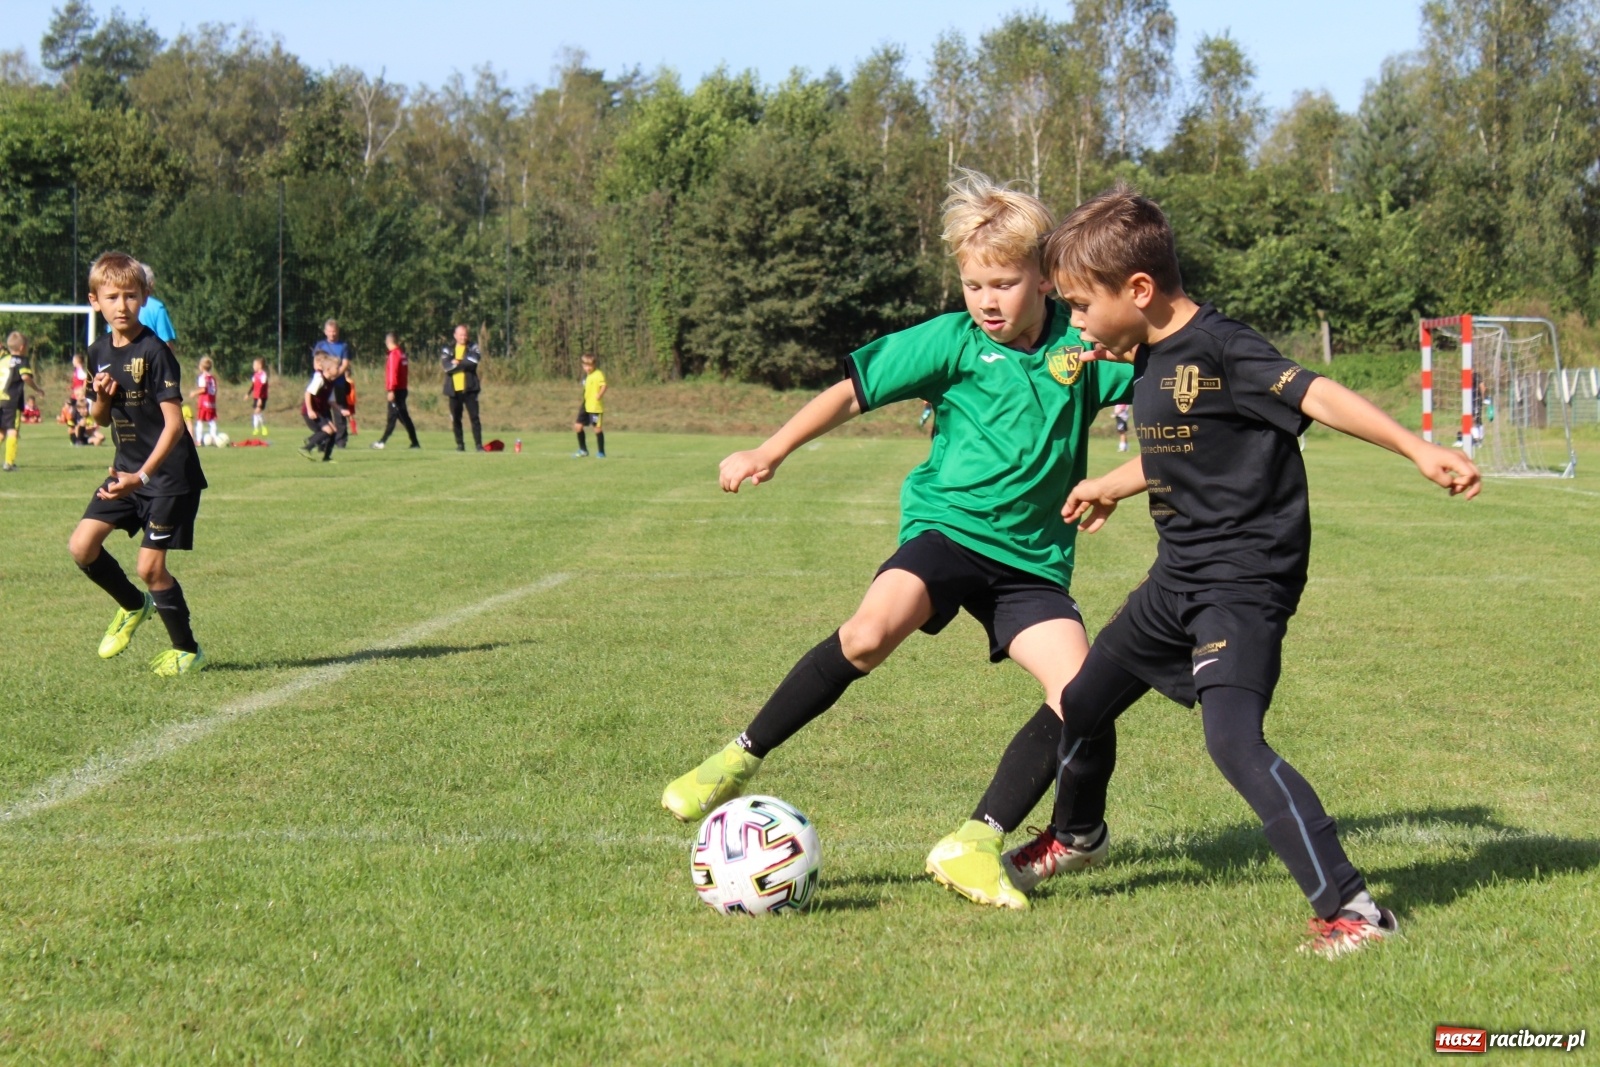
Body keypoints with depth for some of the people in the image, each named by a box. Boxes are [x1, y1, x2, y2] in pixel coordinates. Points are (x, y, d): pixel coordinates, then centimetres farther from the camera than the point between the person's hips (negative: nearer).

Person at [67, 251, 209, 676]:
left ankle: (187, 649, 13)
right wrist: (101, 397, -9)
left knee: (150, 567, -6)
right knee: (82, 545, -4)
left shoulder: (155, 352, -17)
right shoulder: (99, 352, 5)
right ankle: (133, 606, 22)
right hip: (127, 469, 7)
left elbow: (174, 423, -21)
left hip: (169, 473, -7)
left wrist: (142, 476, -30)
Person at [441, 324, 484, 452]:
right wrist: (464, 364, -12)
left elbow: (474, 360, -14)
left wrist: (457, 363, -9)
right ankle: (460, 445, 12)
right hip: (454, 390, 2)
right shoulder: (448, 350, 9)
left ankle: (478, 444, -5)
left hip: (469, 388, -2)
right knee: (455, 418, 4)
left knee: (474, 416, -6)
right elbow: (446, 366, -8)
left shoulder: (473, 348, 7)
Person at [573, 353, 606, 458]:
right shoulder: (586, 375, 15)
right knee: (578, 426, 7)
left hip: (596, 407, -9)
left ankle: (601, 452, 7)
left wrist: (600, 394, -40)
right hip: (586, 406, 9)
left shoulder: (598, 374, -12)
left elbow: (603, 385, -26)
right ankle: (583, 450, 20)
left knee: (598, 428, -3)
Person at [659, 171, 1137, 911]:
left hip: (1031, 557, 3)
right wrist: (771, 452, -1)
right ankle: (741, 759, -14)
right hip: (949, 524, -3)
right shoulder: (952, 342, -2)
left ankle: (974, 845, -6)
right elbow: (853, 391, 3)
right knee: (873, 630, -31)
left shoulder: (1082, 346, 1)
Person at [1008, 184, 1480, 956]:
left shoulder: (1219, 350, -19)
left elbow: (1316, 396, -26)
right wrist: (1108, 487, 44)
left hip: (1244, 581, -10)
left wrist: (1418, 450, -37)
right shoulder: (1149, 359, 9)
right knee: (1085, 700, 21)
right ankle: (1075, 834, 51)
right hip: (1177, 578, 10)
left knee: (1233, 739, -25)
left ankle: (1350, 908, -21)